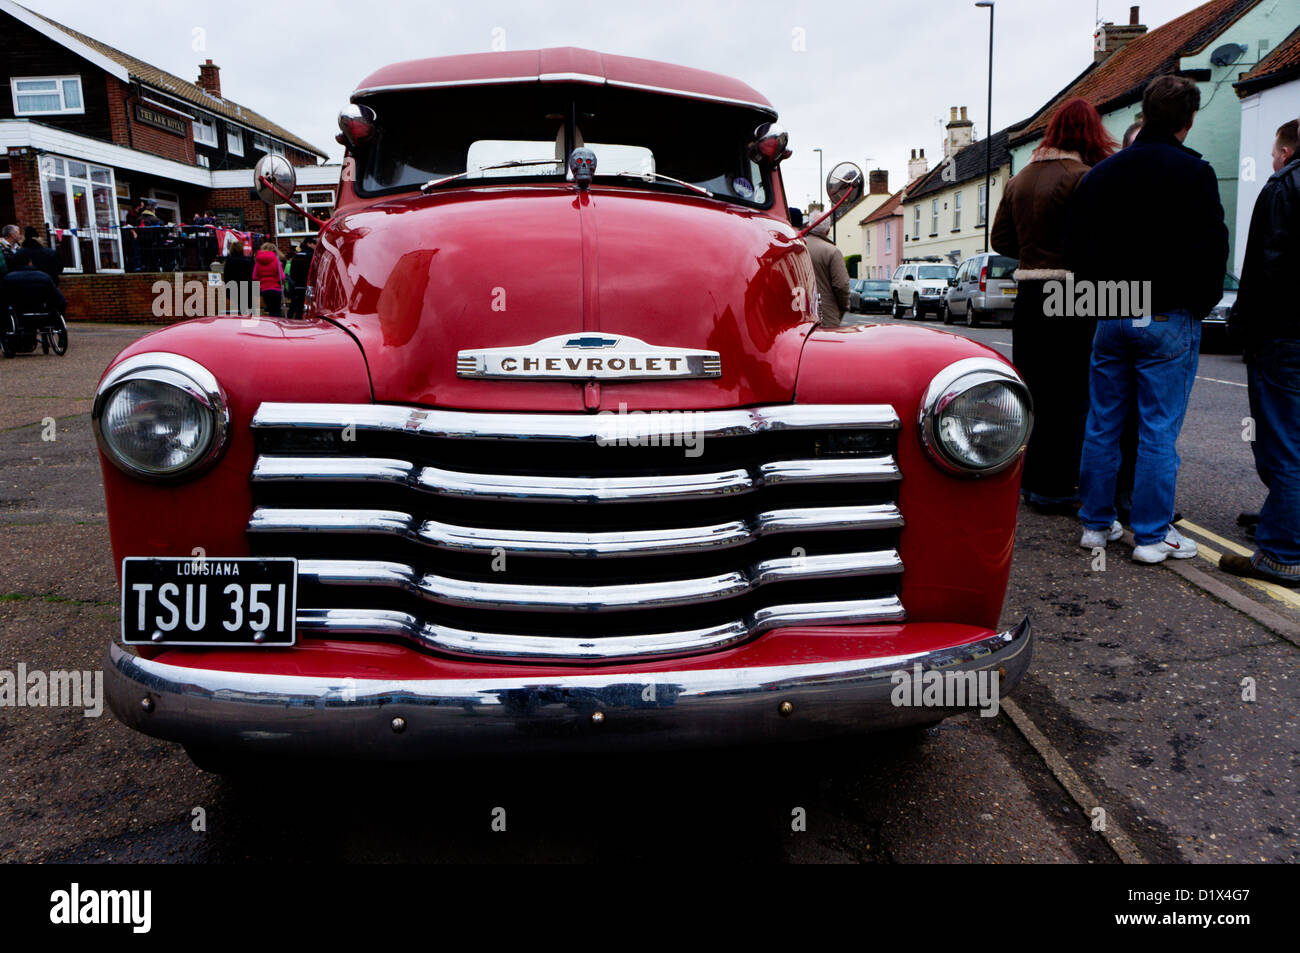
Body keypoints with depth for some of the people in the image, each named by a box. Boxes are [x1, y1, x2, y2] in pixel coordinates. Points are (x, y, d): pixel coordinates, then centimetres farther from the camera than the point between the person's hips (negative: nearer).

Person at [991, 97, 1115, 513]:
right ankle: (1053, 488, 7)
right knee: (1068, 396, 1)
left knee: (1035, 390, 14)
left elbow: (1000, 238, 15)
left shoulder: (1020, 179, 11)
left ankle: (1032, 479, 24)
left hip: (1028, 295, 7)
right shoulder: (1083, 178, -11)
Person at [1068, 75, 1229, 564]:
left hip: (1111, 318, 5)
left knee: (1102, 426, 10)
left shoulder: (1101, 173, 8)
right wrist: (1199, 305, 6)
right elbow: (1211, 249, -8)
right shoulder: (1192, 172, -8)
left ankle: (1096, 523, 16)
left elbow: (1077, 247, 11)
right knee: (1159, 431, 0)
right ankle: (1152, 536, 6)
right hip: (1168, 321, -5)